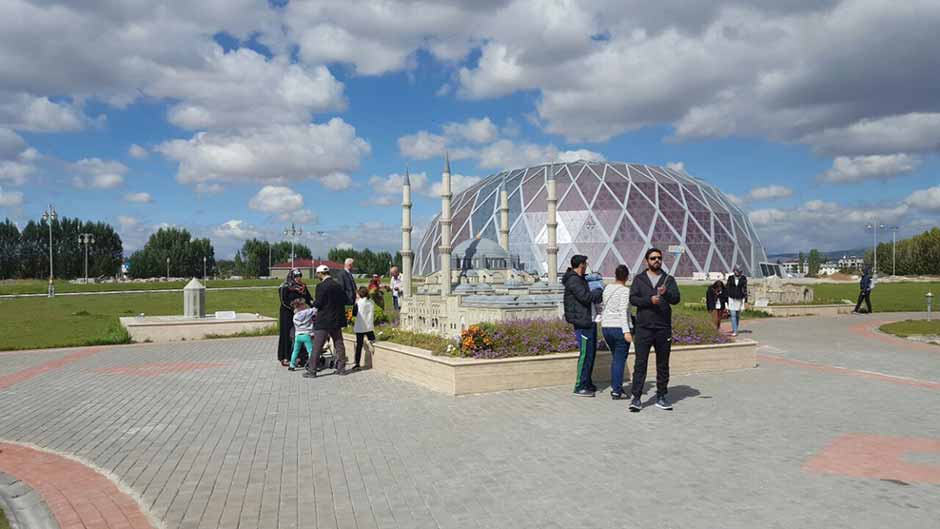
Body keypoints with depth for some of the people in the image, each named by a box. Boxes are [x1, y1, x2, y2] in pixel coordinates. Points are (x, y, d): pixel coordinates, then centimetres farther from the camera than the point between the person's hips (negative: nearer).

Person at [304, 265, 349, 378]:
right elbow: (344, 301, 8)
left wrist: (314, 302, 5)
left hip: (324, 321, -6)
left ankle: (312, 371, 1)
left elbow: (318, 304, -16)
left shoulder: (321, 286, -14)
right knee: (339, 344, 13)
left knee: (317, 346, -1)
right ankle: (341, 368, 15)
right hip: (337, 320, 6)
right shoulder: (338, 285, 6)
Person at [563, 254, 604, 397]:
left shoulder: (581, 279, 20)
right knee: (586, 353, -9)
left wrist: (598, 294, 5)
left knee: (591, 352, 15)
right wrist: (600, 292, -8)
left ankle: (587, 383, 25)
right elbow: (585, 297, -21)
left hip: (589, 321, 10)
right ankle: (580, 387, -3)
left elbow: (591, 296, 25)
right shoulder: (573, 280, -13)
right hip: (582, 322, -10)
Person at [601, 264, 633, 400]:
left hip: (606, 327, 6)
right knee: (620, 360, 1)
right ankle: (616, 391, 2)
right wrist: (626, 331, -22)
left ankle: (615, 386, 22)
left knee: (615, 358, 18)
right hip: (620, 328, -6)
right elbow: (623, 311, -19)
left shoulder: (607, 288, 8)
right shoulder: (625, 291, -10)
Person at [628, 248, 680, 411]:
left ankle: (661, 397, 18)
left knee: (663, 364, 8)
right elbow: (632, 299, -4)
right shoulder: (639, 279, 8)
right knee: (640, 363, -4)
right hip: (643, 328, -1)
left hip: (663, 328, 2)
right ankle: (636, 397, -1)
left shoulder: (668, 279, 8)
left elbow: (676, 298, -5)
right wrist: (649, 300, -19)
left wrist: (666, 293, -26)